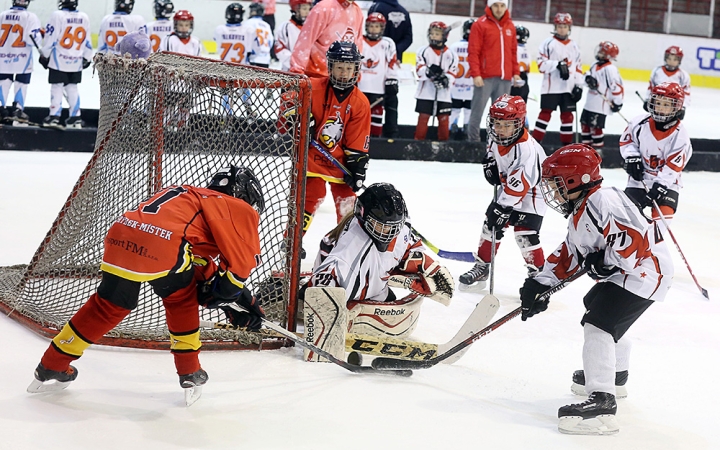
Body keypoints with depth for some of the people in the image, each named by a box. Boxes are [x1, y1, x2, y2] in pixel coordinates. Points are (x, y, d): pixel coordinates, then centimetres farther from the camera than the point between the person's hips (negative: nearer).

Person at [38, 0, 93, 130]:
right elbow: (87, 42, 10)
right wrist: (87, 58, 21)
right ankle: (75, 117, 11)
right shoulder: (84, 18, 4)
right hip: (76, 62, 4)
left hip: (58, 60, -4)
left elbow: (50, 38, -11)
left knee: (57, 87, -1)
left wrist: (44, 55, 0)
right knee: (72, 88, 13)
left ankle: (54, 117, -5)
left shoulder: (57, 15, -11)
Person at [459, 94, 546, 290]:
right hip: (507, 189, 8)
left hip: (531, 194, -8)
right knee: (490, 225, 8)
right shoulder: (498, 138, -11)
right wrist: (490, 163, -1)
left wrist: (503, 210, -33)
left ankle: (539, 274, 0)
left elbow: (518, 186, -35)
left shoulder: (526, 149, -35)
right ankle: (481, 268, 21)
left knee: (525, 235, -14)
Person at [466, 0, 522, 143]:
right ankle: (473, 140, 5)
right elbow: (473, 52, -7)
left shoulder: (510, 26, 12)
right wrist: (475, 74, -14)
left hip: (505, 78, 5)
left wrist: (516, 72, 13)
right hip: (485, 77, -5)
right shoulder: (480, 25, -4)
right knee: (478, 110, -1)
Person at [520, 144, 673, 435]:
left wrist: (603, 262, -19)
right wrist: (540, 285, 8)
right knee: (595, 304, 32)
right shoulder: (579, 213, 13)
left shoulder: (600, 203, -22)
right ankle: (616, 373, 51)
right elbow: (569, 255, 16)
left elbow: (632, 239, -32)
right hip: (620, 271, 12)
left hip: (644, 269, -12)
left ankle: (602, 402, -26)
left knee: (598, 324, -21)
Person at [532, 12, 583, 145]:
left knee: (567, 115, 8)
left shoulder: (574, 46, 12)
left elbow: (578, 67, 13)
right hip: (551, 87, -5)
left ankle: (566, 143, 16)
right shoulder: (548, 43, -4)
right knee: (546, 113, -5)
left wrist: (578, 85, 5)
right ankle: (535, 142, -1)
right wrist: (558, 64, -23)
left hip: (568, 88, 5)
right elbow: (541, 64, -11)